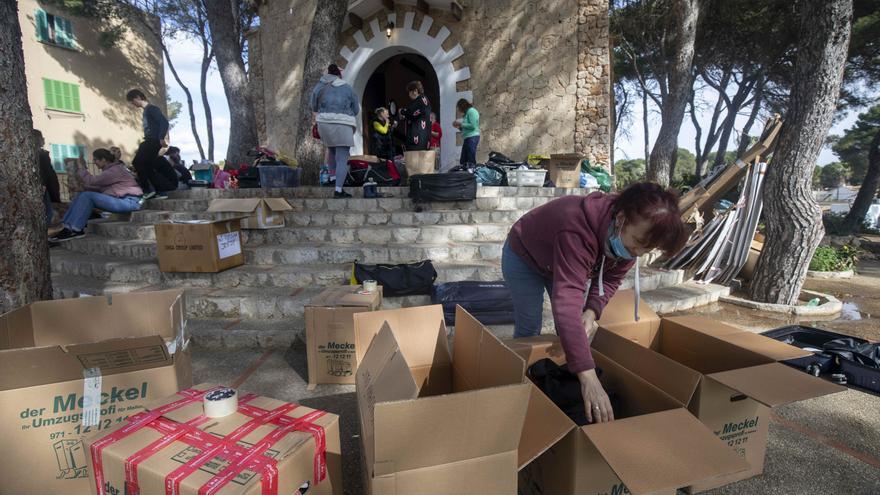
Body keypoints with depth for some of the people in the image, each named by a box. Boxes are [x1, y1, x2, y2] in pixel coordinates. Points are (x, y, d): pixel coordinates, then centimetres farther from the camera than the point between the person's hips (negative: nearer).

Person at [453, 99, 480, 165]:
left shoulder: (471, 111, -5)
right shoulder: (466, 113, 21)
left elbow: (473, 125, -16)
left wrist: (461, 124, -8)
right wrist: (459, 127, 8)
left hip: (472, 137, -10)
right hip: (467, 138, 10)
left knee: (471, 161, -11)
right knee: (463, 161, 7)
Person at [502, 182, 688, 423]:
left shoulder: (629, 235, -23)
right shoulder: (578, 230, -47)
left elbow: (610, 279, -10)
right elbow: (566, 300, -54)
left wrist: (591, 312, -31)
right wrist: (588, 376, -58)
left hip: (561, 259, 6)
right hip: (524, 257, -5)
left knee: (574, 330, 5)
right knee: (529, 331, -3)